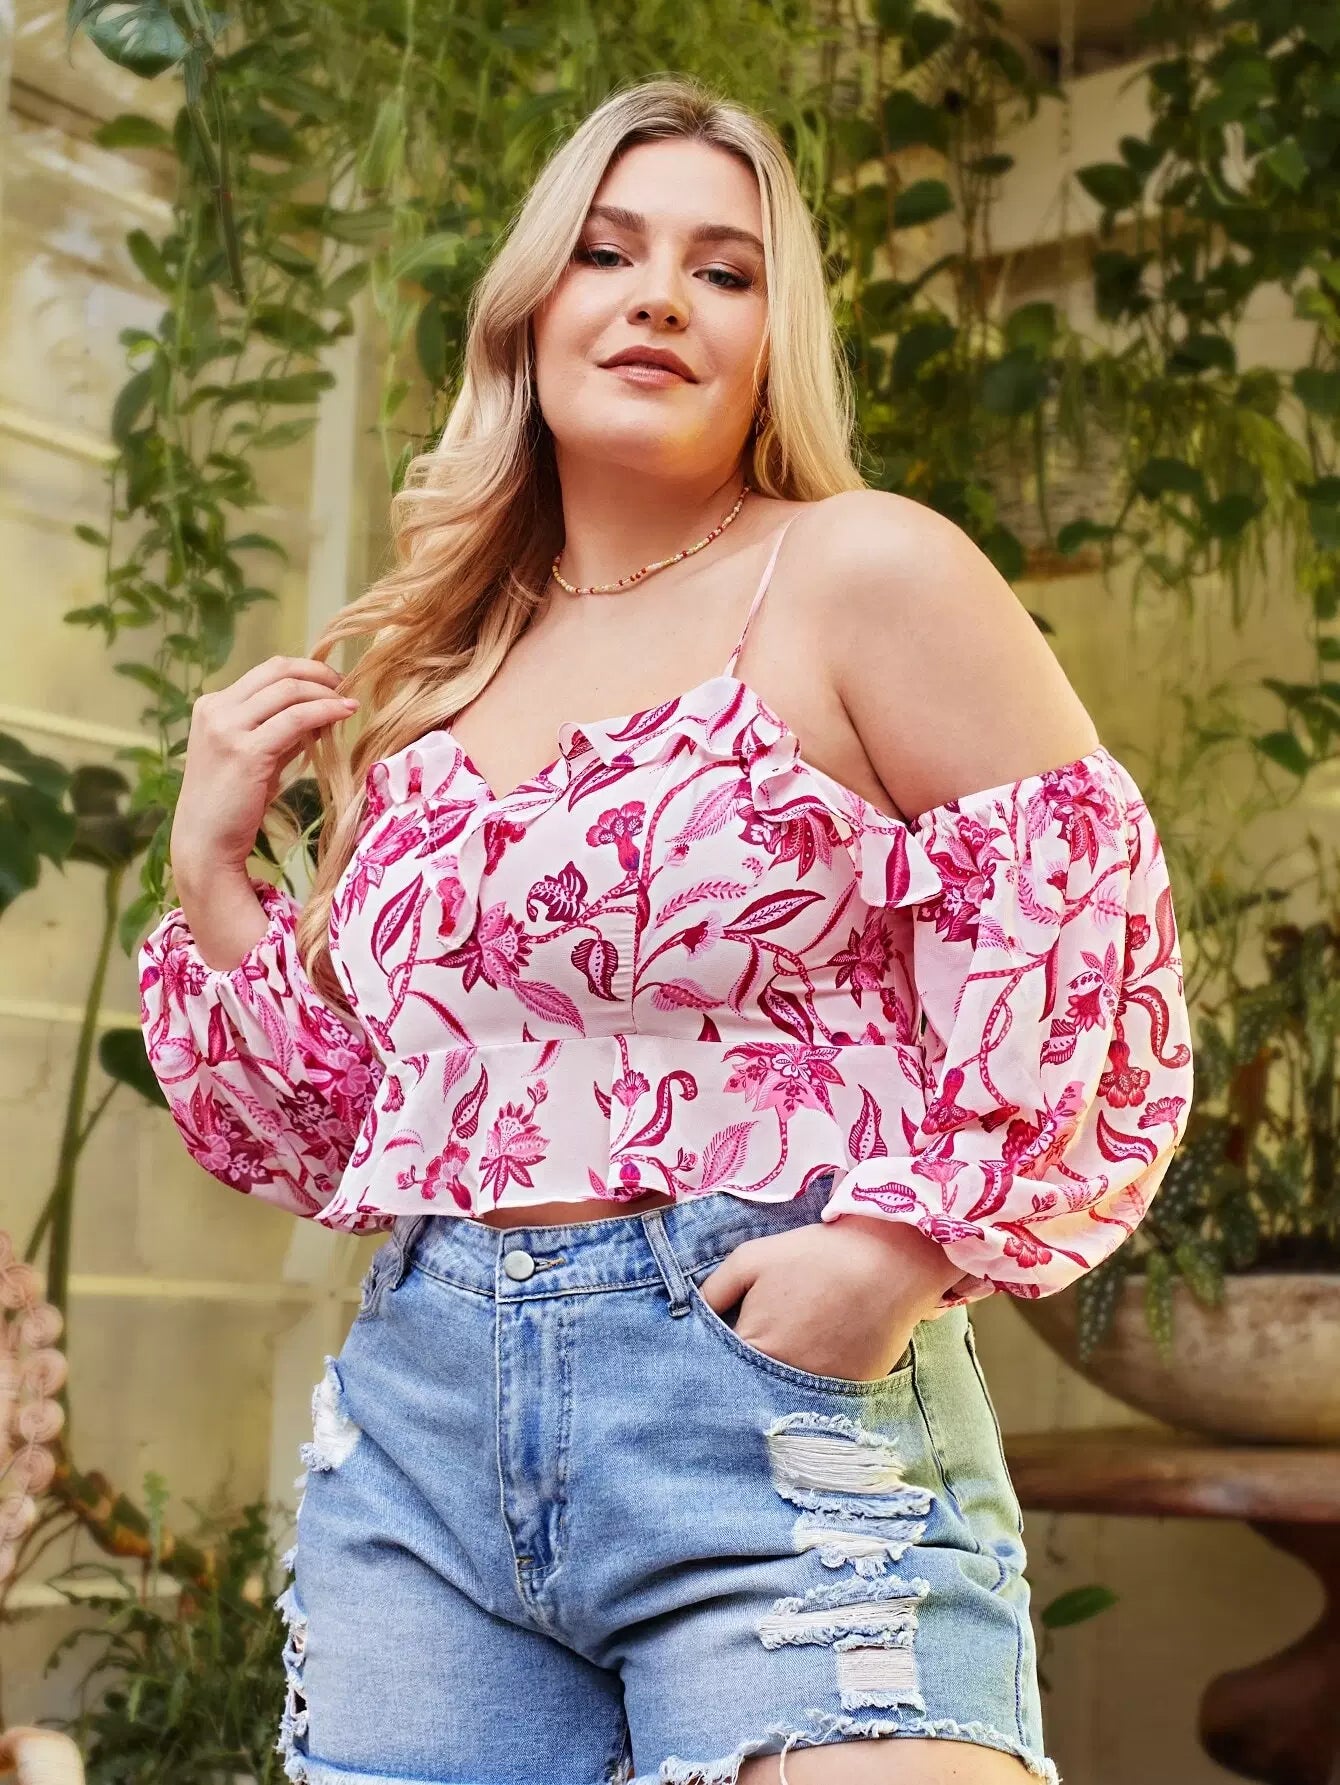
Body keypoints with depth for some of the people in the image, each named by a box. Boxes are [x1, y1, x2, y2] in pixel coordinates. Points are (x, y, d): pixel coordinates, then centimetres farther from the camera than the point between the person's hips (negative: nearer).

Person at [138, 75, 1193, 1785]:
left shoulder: (865, 573, -1)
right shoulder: (430, 678, 14)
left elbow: (1100, 953, -5)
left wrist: (916, 1231, -15)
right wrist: (211, 873, 8)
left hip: (779, 1403, -4)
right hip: (417, 1424, 5)